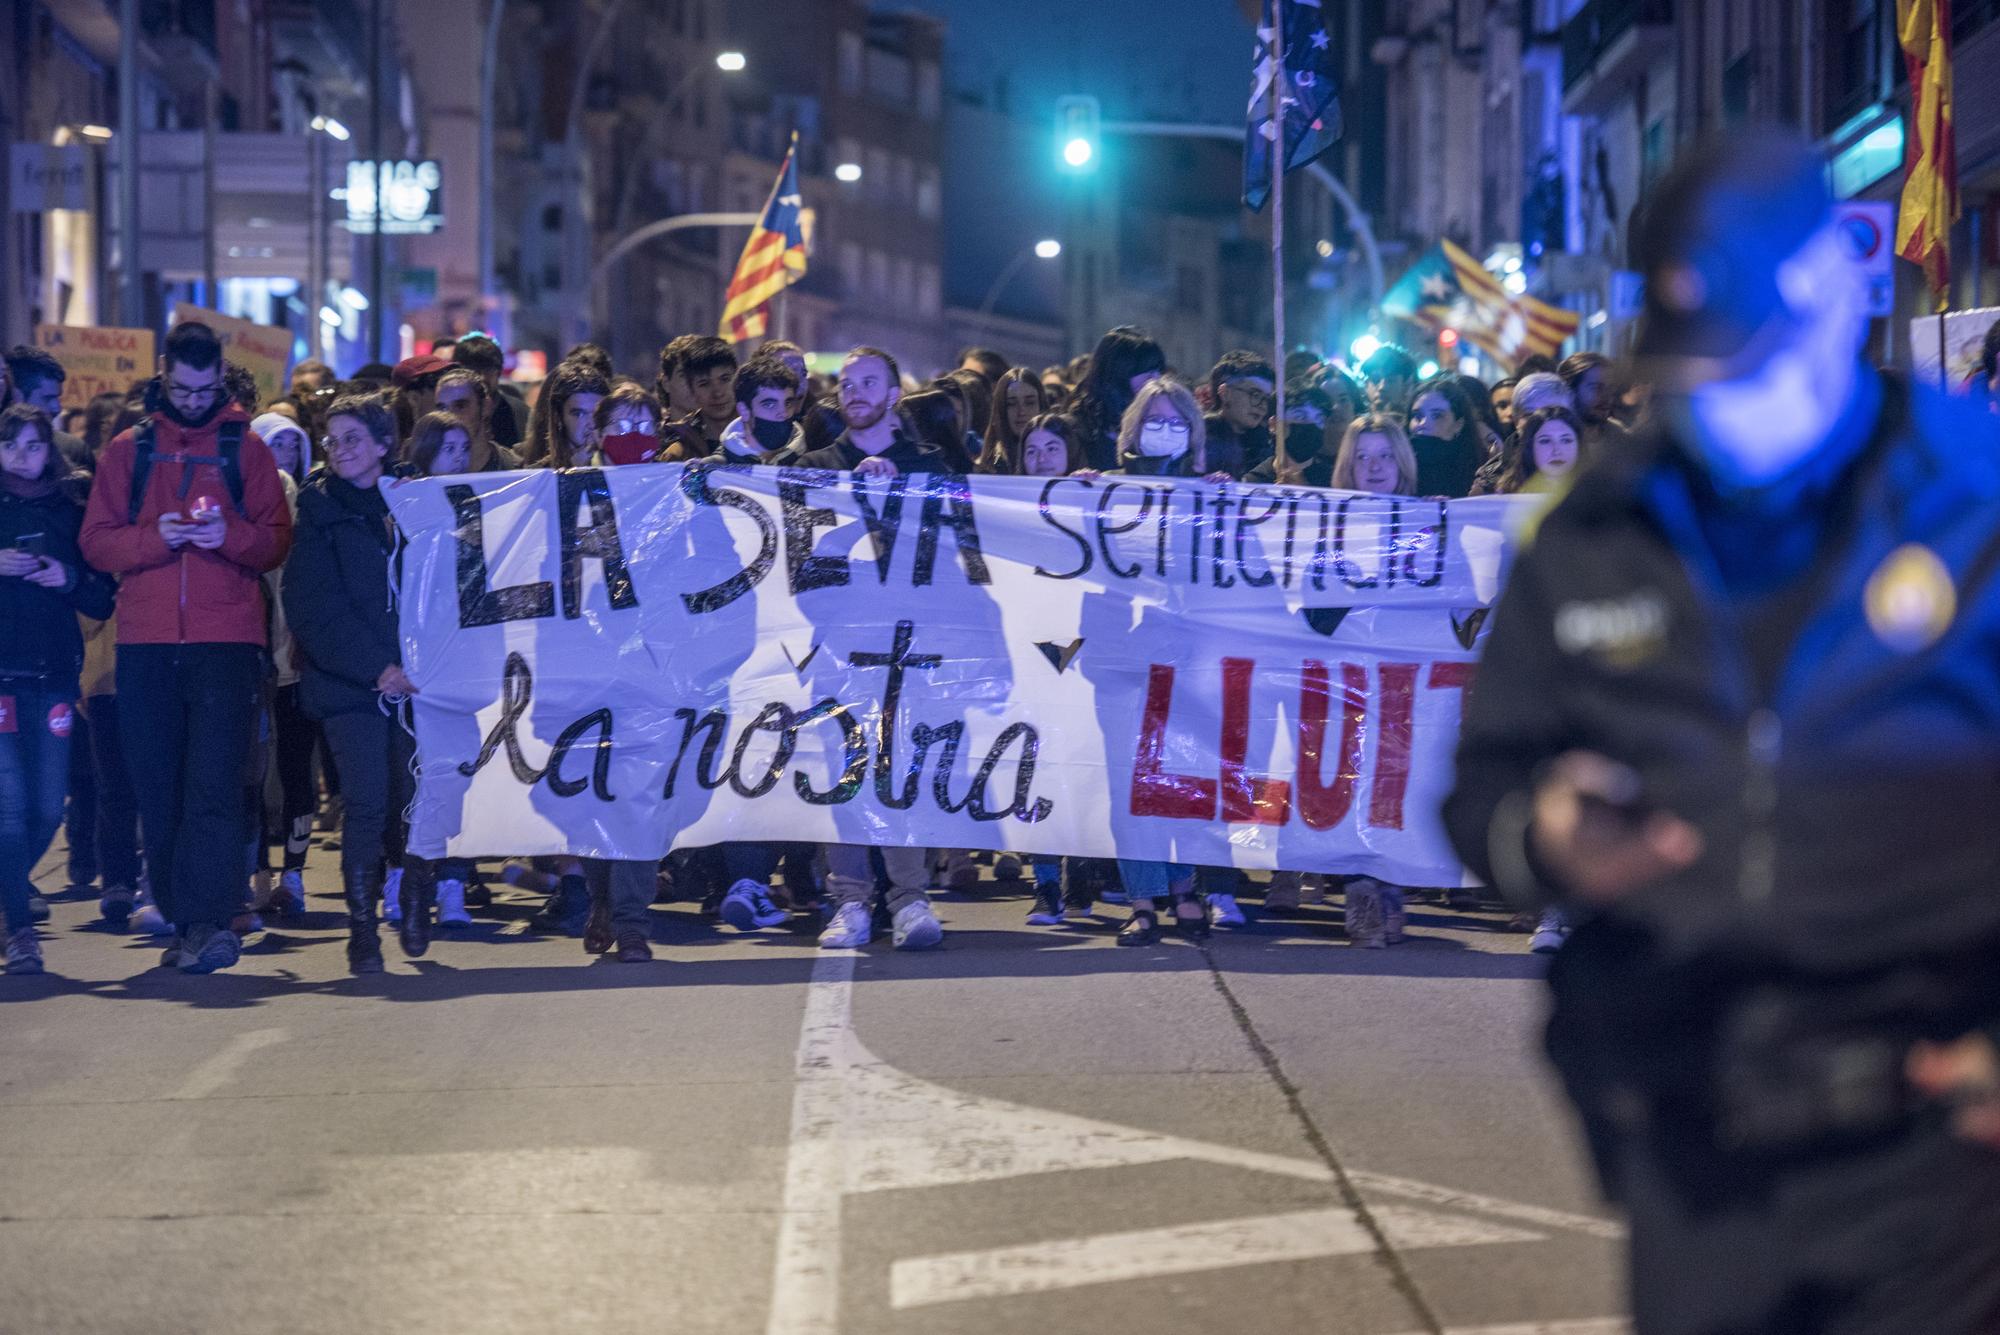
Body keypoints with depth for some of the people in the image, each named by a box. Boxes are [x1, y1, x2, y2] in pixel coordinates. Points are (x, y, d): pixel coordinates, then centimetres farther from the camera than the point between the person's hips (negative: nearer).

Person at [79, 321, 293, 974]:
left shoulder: (244, 447, 9)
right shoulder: (128, 450, 13)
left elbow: (277, 541, 5)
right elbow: (96, 541, 6)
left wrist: (230, 535, -15)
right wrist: (155, 537, -12)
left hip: (227, 639, -2)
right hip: (145, 643, 3)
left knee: (214, 784, -14)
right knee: (158, 790, 3)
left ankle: (207, 920, -20)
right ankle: (183, 922, 9)